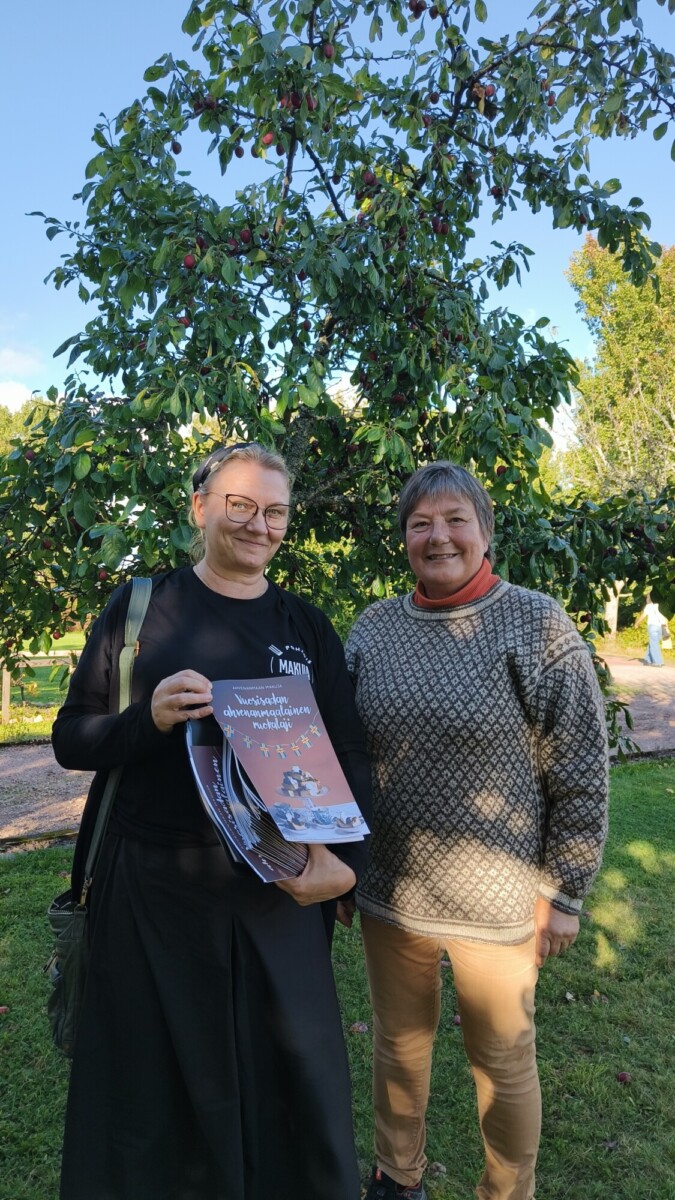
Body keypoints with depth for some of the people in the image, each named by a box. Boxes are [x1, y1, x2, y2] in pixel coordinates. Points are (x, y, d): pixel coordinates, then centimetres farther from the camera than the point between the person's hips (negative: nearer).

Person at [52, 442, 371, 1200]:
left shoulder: (308, 628, 5)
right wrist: (150, 718, -20)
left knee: (295, 1077, 12)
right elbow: (71, 739, -1)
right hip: (153, 886, -1)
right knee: (156, 1085, 13)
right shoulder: (140, 608, -1)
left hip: (276, 892, 2)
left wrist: (342, 854, -13)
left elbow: (350, 755, 4)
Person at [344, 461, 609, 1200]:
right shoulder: (373, 629, 0)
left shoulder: (536, 627, -12)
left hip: (497, 902, -3)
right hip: (389, 890, 4)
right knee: (398, 1043, 22)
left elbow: (581, 773, -9)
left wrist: (563, 892, -8)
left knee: (502, 1062, 16)